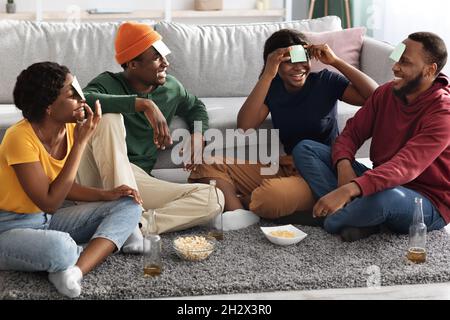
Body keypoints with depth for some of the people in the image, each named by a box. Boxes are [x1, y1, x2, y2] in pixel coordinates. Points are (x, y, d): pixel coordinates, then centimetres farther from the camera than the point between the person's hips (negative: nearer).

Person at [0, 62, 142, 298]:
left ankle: (75, 270, -25)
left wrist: (105, 195, -9)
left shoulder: (69, 129, -3)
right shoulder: (21, 137, -24)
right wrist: (81, 142, -25)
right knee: (60, 248, -41)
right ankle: (106, 243, -6)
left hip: (46, 220, 8)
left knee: (128, 206, -5)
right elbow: (49, 203, -26)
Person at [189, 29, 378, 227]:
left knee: (272, 197, -38)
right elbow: (244, 127, -12)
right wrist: (268, 75, -17)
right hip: (284, 166, 5)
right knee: (209, 167, -8)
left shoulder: (325, 81, -4)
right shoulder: (272, 87, 5)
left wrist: (335, 61, -18)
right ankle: (238, 213, -32)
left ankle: (233, 200, -5)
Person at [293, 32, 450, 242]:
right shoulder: (386, 93, 1)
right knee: (304, 149, -4)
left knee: (386, 196, -44)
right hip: (383, 182, 7)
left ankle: (330, 224, -14)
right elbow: (352, 132, 2)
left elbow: (405, 167, -34)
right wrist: (343, 166, -23)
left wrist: (348, 190, -46)